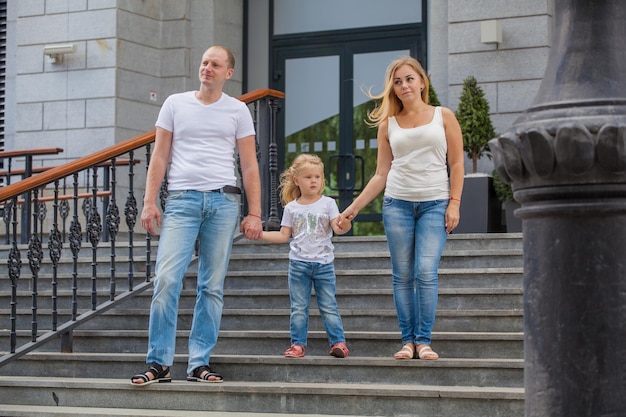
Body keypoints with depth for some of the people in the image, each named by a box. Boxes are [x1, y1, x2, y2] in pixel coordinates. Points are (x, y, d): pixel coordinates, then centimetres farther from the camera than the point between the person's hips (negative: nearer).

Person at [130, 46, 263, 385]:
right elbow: (159, 157, 10)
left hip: (223, 200, 1)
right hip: (182, 198, 0)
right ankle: (159, 364, -7)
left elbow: (249, 166, 9)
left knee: (212, 287, 2)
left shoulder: (237, 110, 10)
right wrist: (149, 202, 1)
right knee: (167, 279, -12)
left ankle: (199, 364, 8)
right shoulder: (176, 103, 11)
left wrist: (254, 214, 2)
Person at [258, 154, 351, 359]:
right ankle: (298, 344, 10)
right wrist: (259, 234, -2)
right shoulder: (291, 208, 5)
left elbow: (338, 228, -10)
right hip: (299, 263, 2)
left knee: (328, 306, 0)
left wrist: (344, 226, -34)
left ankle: (338, 342, 4)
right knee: (298, 308, 5)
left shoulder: (328, 203, 0)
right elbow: (283, 235, 7)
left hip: (324, 263, -2)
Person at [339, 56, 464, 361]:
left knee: (426, 273, -12)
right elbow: (381, 174, 11)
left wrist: (454, 203, -5)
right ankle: (408, 341, 6)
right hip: (397, 203, 2)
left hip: (435, 203, -2)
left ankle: (424, 341, -6)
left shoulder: (443, 116, 7)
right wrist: (354, 207, 6)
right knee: (402, 275, 1)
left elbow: (456, 164, 5)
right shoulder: (388, 124, 11)